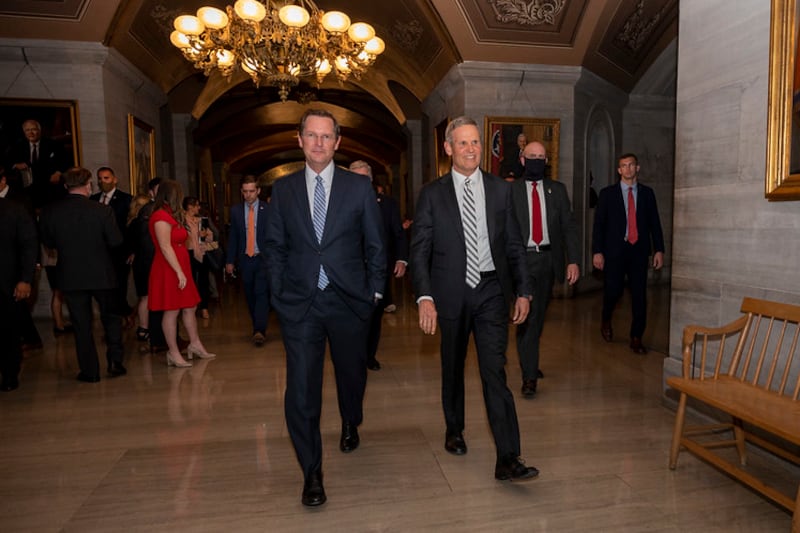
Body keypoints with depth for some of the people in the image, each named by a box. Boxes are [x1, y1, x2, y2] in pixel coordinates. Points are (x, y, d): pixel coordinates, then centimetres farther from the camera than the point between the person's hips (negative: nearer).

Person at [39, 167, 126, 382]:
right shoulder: (102, 210, -13)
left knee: (81, 324, 9)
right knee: (111, 317, 16)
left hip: (70, 276, 2)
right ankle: (115, 362, 12)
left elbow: (48, 242, 5)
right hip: (101, 274, -1)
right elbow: (116, 240, -10)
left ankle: (90, 371, 15)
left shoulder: (49, 212, -5)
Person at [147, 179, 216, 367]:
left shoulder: (172, 216, 18)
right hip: (168, 270, -10)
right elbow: (165, 247, -20)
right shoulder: (161, 217, -14)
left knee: (190, 308, 13)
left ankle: (195, 344, 23)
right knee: (172, 311, -2)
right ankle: (173, 353, 6)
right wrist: (180, 272, -21)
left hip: (180, 268, 10)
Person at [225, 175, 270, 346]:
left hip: (264, 259, -3)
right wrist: (230, 261, 7)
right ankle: (258, 328, 22)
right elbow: (233, 237, 10)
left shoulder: (268, 209, -1)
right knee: (250, 296, 9)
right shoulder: (235, 210, 8)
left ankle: (259, 331, -15)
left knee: (261, 293, -13)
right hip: (245, 259, 3)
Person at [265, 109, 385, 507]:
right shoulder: (283, 189, 5)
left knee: (351, 372, 18)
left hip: (348, 300, 0)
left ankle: (350, 425, 51)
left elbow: (375, 245, 4)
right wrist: (279, 293, 2)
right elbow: (274, 246, 8)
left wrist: (374, 291, 1)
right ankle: (311, 473, 15)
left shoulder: (359, 187, 1)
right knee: (301, 390, -3)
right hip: (299, 303, 0)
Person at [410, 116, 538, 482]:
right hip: (451, 293, 0)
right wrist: (424, 297, -14)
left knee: (495, 371, -6)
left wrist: (522, 291, 3)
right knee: (452, 368, 16)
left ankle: (508, 459, 0)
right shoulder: (432, 194, 0)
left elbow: (514, 245, 8)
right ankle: (454, 430, 39)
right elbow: (420, 249, -4)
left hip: (491, 290, 0)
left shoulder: (500, 190, 5)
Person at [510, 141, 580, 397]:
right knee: (528, 315, -11)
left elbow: (569, 226, 6)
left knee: (538, 316, 14)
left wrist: (573, 260, -4)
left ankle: (529, 362, 35)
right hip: (522, 260, -3)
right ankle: (529, 376, -3)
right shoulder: (510, 190, 2)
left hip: (548, 259, 4)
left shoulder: (557, 190, 10)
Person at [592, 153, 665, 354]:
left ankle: (636, 338, 13)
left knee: (639, 295, 1)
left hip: (639, 250, 2)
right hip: (615, 249, -2)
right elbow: (599, 224, 0)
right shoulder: (607, 193, 4)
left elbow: (654, 223, 10)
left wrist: (659, 250, 3)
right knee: (613, 291, -4)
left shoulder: (647, 193, 10)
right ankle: (606, 321, 28)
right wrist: (597, 251, -8)